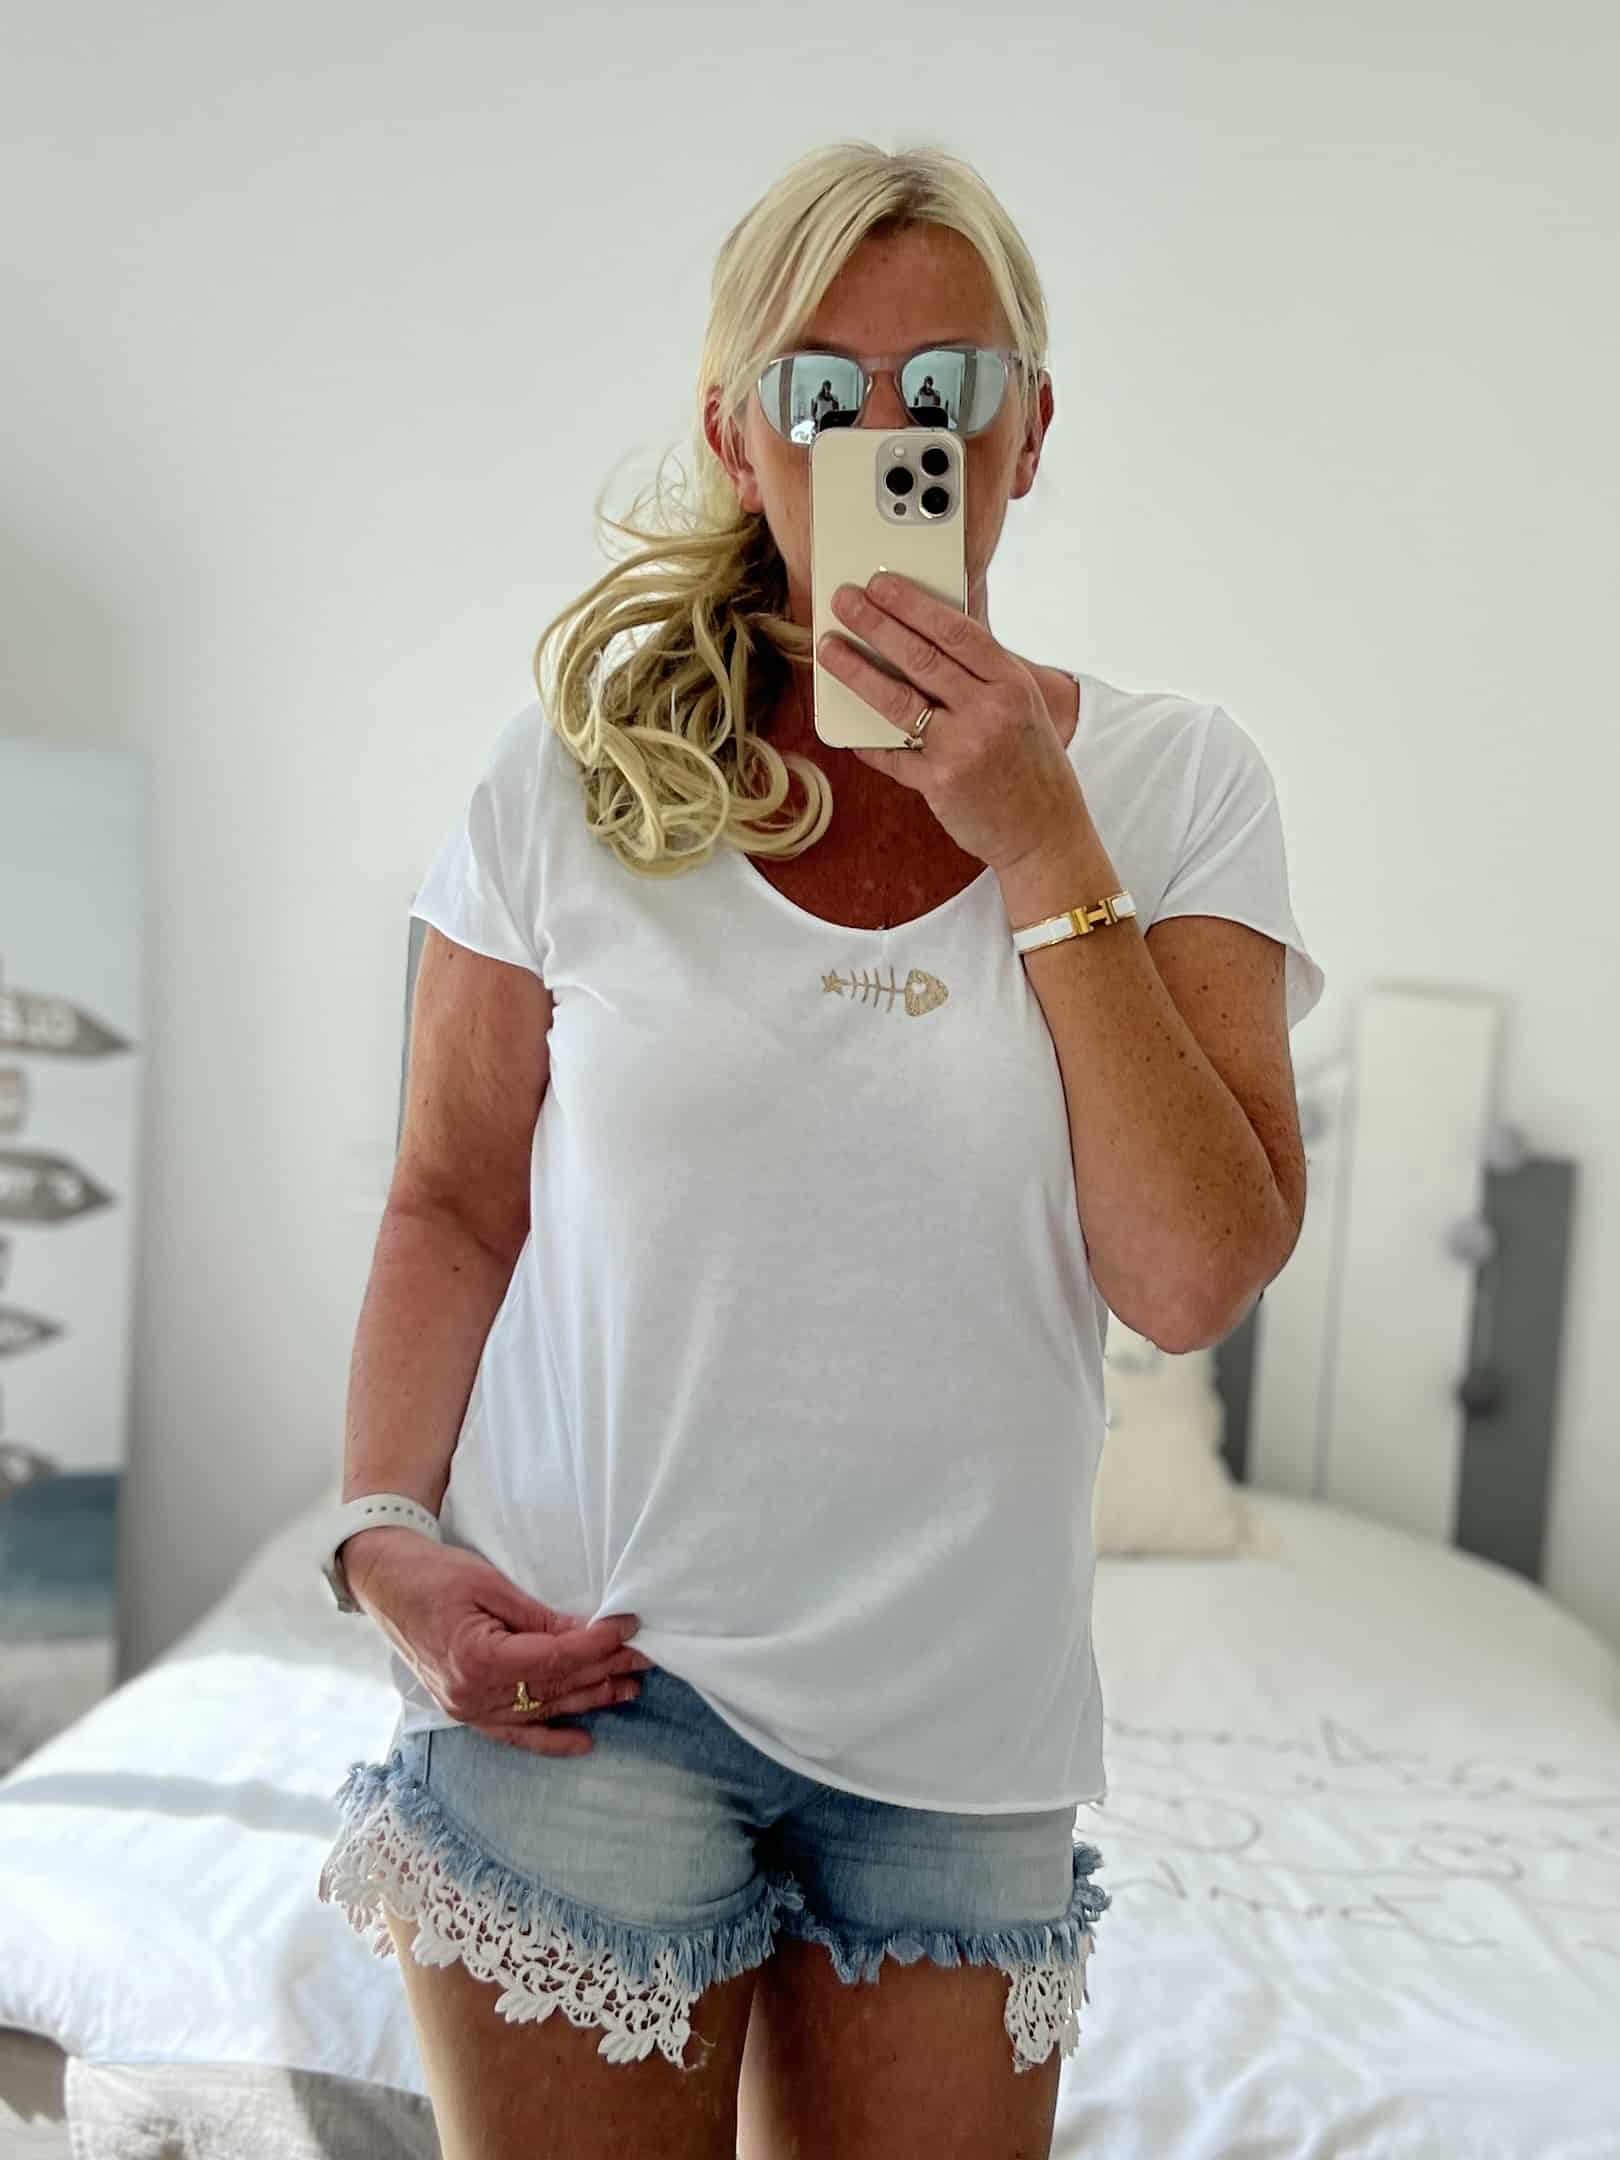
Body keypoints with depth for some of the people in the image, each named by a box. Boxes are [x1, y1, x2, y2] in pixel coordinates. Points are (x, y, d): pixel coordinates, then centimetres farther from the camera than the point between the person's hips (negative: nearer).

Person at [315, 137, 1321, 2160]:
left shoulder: (1175, 783, -2)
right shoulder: (581, 761, -2)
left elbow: (1191, 1282, -11)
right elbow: (450, 1204, 2)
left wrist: (1038, 842, -15)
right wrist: (386, 1532, -11)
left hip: (965, 1715, 2)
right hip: (586, 1680, -1)